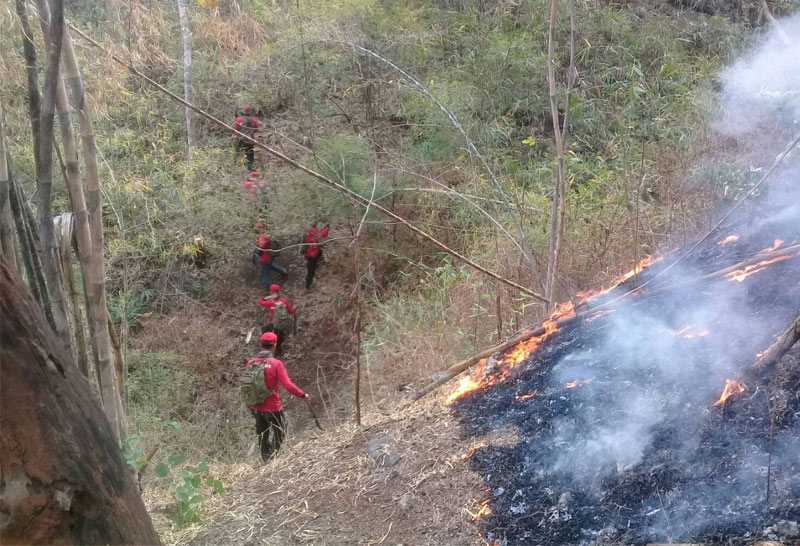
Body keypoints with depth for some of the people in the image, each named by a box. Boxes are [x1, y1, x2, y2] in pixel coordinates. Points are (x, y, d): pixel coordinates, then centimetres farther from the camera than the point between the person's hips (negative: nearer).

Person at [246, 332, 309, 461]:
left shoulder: (251, 363, -4)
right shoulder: (276, 364, -18)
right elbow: (288, 385, -22)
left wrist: (250, 404, 18)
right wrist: (303, 395, -9)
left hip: (256, 407, 5)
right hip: (273, 407, -5)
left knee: (263, 436, 21)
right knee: (280, 434, 15)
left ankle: (265, 460, 29)